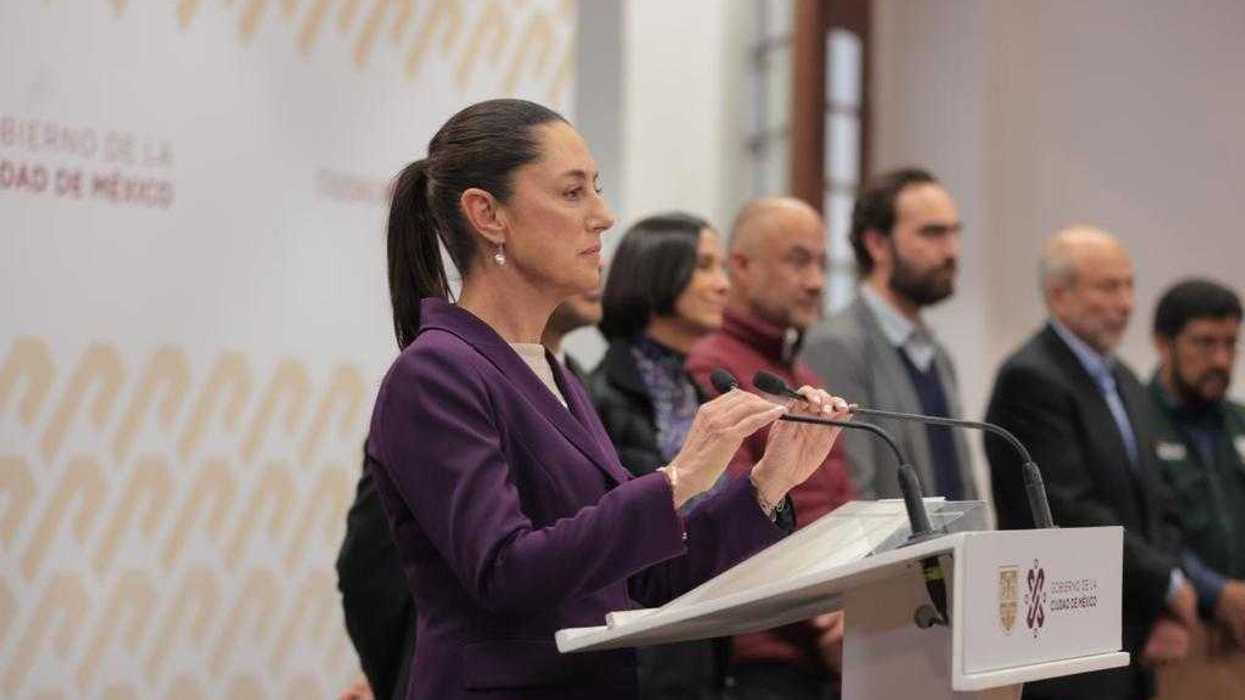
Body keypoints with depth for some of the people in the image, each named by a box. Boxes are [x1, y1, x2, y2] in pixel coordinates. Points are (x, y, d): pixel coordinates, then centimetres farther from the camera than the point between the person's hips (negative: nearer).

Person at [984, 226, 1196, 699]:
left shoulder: (1126, 385, 17)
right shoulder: (1030, 380, -11)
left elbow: (1158, 510, 17)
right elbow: (1069, 511, -18)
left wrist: (1171, 611, 1)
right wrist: (1168, 584, -9)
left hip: (1133, 649, 8)